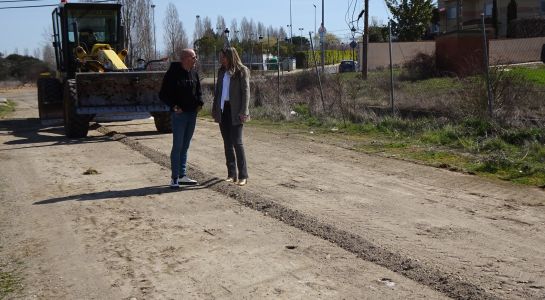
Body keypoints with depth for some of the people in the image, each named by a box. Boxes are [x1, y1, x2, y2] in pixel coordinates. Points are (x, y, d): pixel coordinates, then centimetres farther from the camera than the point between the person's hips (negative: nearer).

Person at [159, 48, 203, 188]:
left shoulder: (194, 73, 10)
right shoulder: (173, 73, -10)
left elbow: (198, 91, 22)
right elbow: (163, 94, -7)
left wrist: (200, 102, 4)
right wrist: (173, 106, -18)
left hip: (192, 114, 7)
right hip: (179, 114, -7)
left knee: (185, 146, 12)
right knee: (177, 146, -5)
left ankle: (182, 176, 20)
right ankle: (174, 178, 1)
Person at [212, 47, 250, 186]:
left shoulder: (242, 71, -4)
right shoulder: (221, 71, 14)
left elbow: (246, 91, -8)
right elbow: (217, 91, 18)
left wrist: (244, 111, -16)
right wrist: (214, 108, 11)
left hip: (235, 111, -6)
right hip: (222, 110, 6)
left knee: (237, 142, -9)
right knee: (227, 143, 8)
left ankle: (243, 175, -3)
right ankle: (231, 174, 14)